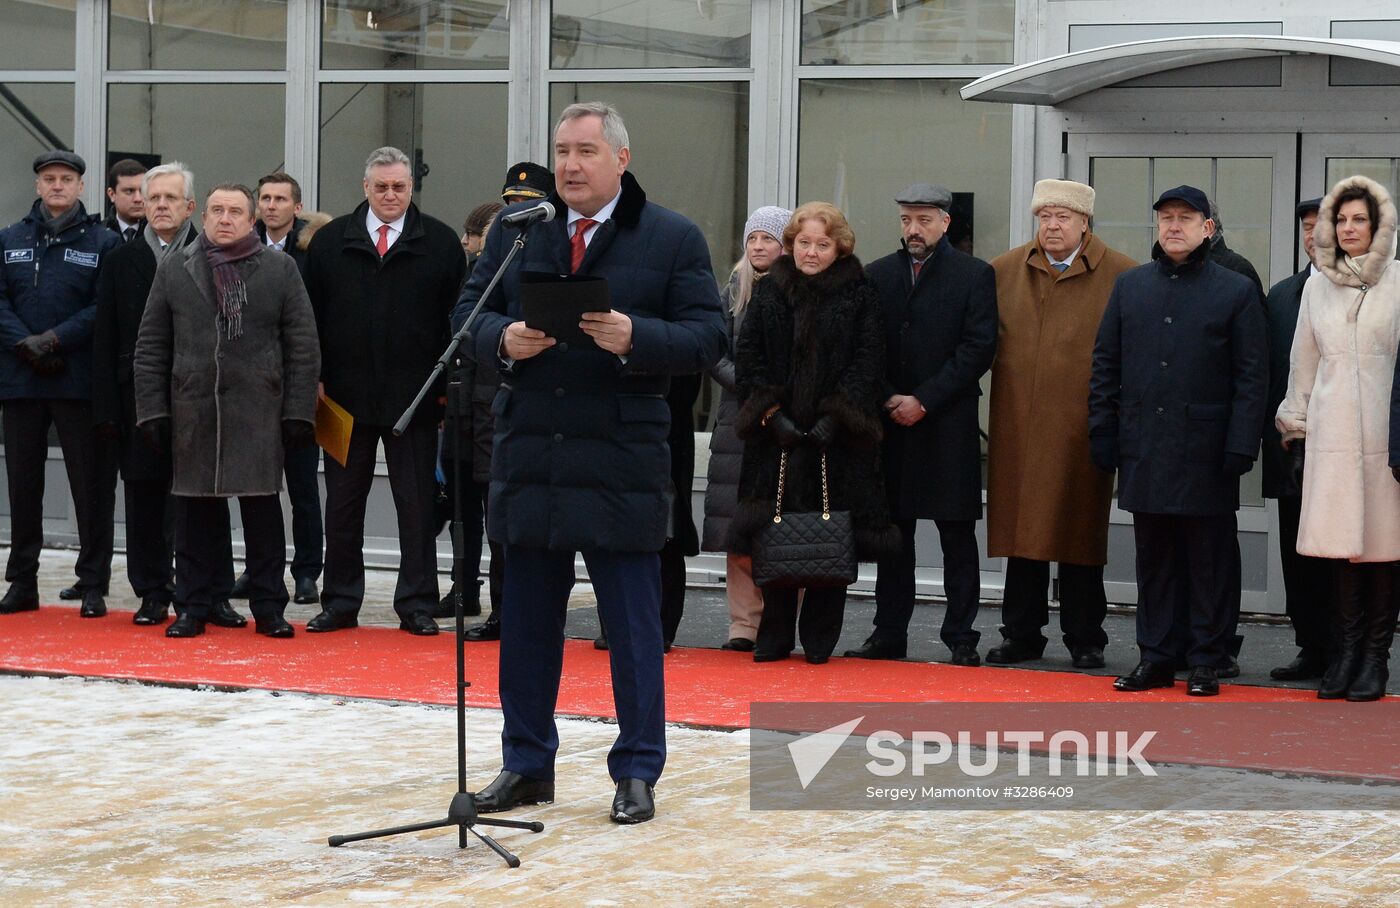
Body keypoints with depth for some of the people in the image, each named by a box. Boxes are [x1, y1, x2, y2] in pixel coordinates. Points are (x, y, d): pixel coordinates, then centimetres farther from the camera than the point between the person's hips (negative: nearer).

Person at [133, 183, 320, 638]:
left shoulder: (280, 269, 5)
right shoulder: (174, 268, 10)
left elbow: (302, 347, 3)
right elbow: (151, 346, 9)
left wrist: (299, 411, -4)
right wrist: (152, 409, 1)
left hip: (259, 411, -1)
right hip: (193, 412, 2)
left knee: (263, 511, 1)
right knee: (195, 514, 5)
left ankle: (269, 608, 8)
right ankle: (193, 608, 13)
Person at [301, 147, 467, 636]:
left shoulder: (441, 243, 3)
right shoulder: (330, 242, 7)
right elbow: (310, 316, 8)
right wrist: (313, 381, -1)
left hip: (414, 399, -1)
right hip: (345, 395, 2)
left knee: (417, 506, 3)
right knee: (342, 506, 8)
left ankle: (417, 605, 10)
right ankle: (340, 603, 16)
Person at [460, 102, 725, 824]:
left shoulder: (672, 239, 0)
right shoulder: (514, 232, 10)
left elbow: (706, 338, -4)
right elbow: (467, 312, 11)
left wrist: (634, 338, -21)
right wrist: (505, 339, -11)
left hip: (621, 461, -3)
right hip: (528, 459, 4)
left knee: (632, 624, 2)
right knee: (527, 621, 10)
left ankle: (637, 773, 10)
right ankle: (527, 765, 21)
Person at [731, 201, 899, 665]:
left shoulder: (859, 296, 3)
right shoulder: (769, 291, 9)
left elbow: (868, 364, -2)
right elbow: (748, 356, 5)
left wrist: (835, 418, -12)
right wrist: (773, 414, -7)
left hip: (836, 436, -2)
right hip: (777, 435, 2)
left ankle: (819, 638, 7)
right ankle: (774, 637, 8)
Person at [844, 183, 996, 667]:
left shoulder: (975, 275, 1)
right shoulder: (878, 275, 11)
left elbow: (978, 349, -7)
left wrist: (924, 400, -11)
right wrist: (888, 400, -6)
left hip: (949, 425, -3)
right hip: (889, 424, 3)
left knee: (958, 535, 0)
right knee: (892, 531, 7)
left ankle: (961, 636, 3)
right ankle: (889, 632, 13)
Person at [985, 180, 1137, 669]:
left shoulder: (1120, 275, 0)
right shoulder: (1004, 271, 9)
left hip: (1082, 427, -3)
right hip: (1017, 426, 3)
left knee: (1080, 533, 3)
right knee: (1022, 531, 7)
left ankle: (1085, 639, 12)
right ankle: (1021, 633, 15)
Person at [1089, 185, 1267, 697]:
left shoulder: (1236, 291, 2)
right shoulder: (1129, 286, 12)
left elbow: (1252, 378, -1)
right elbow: (1105, 366, 13)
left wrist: (1241, 447, -9)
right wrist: (1103, 437, 6)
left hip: (1206, 452, -3)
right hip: (1144, 449, 3)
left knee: (1209, 562, 2)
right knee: (1152, 559, 8)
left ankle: (1206, 663, 9)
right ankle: (1155, 658, 15)